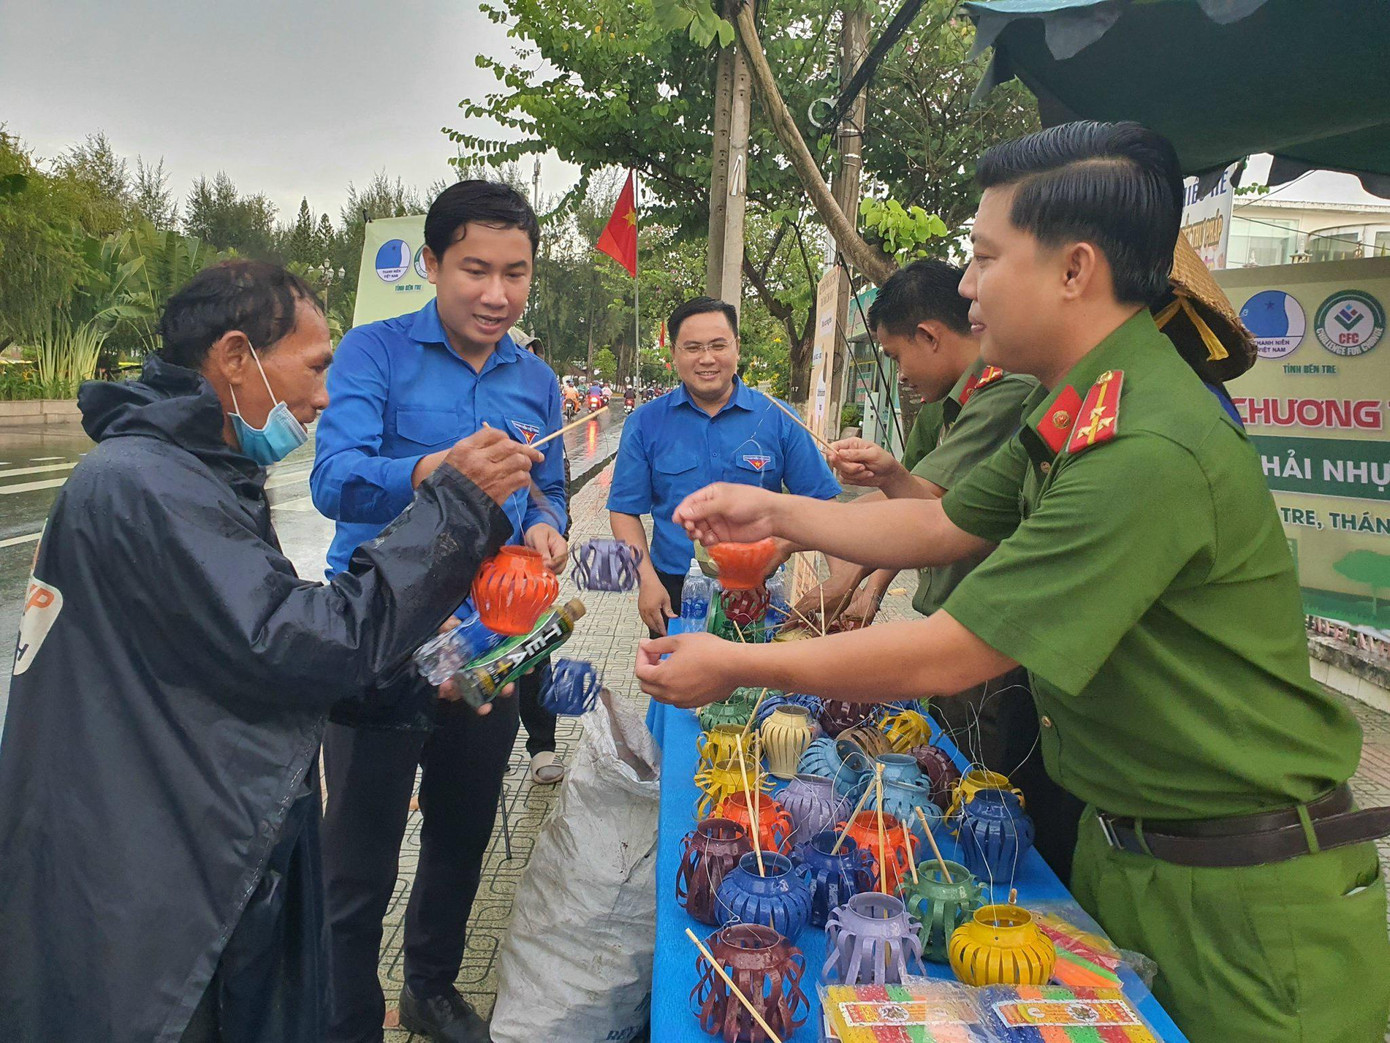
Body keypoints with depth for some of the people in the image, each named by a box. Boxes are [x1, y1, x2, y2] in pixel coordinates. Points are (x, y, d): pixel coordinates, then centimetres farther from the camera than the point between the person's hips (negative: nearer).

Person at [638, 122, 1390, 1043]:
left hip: (1244, 890, -8)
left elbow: (948, 657, -27)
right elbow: (941, 528, 13)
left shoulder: (1153, 450, -30)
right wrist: (777, 512, 10)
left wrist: (736, 667, -16)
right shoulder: (1074, 414, 1)